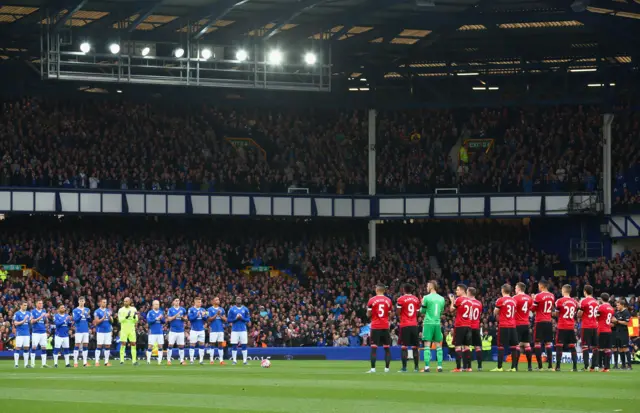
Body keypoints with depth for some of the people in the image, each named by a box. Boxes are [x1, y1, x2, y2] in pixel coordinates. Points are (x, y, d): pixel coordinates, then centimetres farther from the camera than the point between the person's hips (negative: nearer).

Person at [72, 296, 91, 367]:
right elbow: (75, 319, -12)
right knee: (77, 345, -5)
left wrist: (88, 315, -14)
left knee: (85, 345, 5)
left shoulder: (87, 310, 10)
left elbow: (89, 320, 6)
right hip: (79, 330, -4)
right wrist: (81, 314, -22)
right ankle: (75, 361, -3)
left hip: (86, 330, 4)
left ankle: (85, 361, 9)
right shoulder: (75, 310, -1)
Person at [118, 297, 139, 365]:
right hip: (124, 330, -2)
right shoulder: (121, 310, 0)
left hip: (132, 330, 2)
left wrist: (134, 317, -16)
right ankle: (122, 360, -4)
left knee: (133, 344, 0)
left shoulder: (133, 309, 6)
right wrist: (126, 317, -25)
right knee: (123, 344, -6)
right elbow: (120, 320, -10)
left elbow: (136, 321, 5)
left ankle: (134, 360, 3)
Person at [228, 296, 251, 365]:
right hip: (234, 330, -1)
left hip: (243, 330, 1)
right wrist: (236, 318, -14)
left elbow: (248, 319, 6)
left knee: (244, 345, -2)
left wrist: (242, 318, -12)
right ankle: (234, 360, 5)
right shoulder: (232, 309, 3)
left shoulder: (245, 309, 7)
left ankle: (245, 360, 2)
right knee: (234, 345, -2)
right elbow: (229, 320, 2)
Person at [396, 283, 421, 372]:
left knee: (404, 347, -3)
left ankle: (404, 367, -7)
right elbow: (417, 313, 11)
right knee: (415, 347, 8)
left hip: (405, 325, -4)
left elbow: (398, 312, -6)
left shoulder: (401, 299, -5)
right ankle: (416, 367, 7)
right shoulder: (416, 299, 8)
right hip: (414, 325, 4)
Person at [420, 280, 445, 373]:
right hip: (437, 323, 4)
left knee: (427, 346, -4)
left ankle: (427, 367, -9)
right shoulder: (442, 299, 8)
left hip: (428, 323, -4)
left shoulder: (426, 298, -7)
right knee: (438, 346, 9)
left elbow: (422, 311, 2)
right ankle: (440, 366, 5)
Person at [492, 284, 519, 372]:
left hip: (503, 326, -5)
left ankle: (499, 367, -3)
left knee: (501, 346, -2)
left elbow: (495, 313, -1)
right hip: (512, 326, 5)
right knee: (513, 346, 6)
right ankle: (513, 367, 4)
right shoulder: (513, 301, 10)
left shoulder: (500, 300, -8)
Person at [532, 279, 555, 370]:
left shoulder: (538, 296, -12)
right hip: (549, 322, 6)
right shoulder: (552, 296, 8)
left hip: (540, 322, -5)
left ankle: (540, 365, -5)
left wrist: (533, 299, 8)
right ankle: (550, 365, 3)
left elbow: (533, 309, -7)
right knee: (548, 343, 8)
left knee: (537, 343, 0)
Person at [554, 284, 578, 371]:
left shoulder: (560, 301, -8)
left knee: (559, 346, -1)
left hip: (562, 327, -4)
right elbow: (575, 315, 13)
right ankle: (575, 367, 5)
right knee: (572, 346, 8)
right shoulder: (574, 302, 6)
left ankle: (558, 366, -7)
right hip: (571, 327, 4)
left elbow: (557, 314, -2)